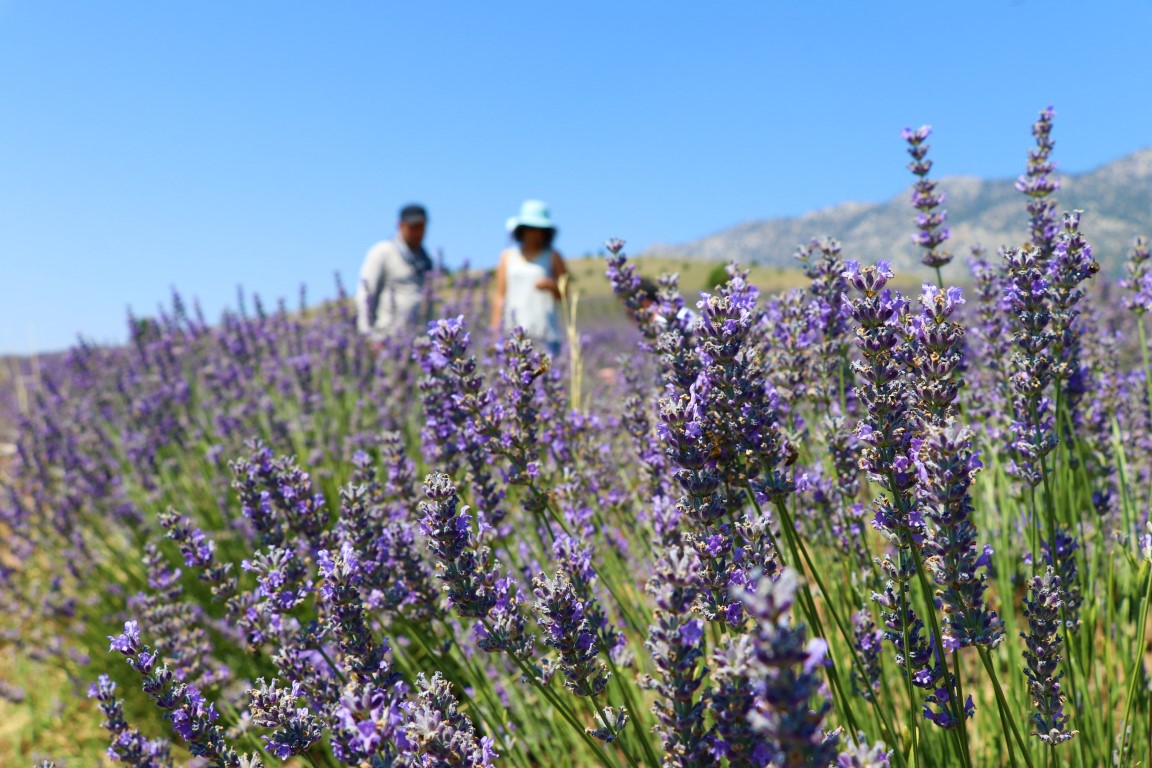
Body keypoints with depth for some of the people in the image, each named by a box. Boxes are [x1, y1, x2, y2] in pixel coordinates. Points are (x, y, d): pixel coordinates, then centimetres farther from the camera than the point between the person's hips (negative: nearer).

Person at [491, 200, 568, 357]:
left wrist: (552, 286, -11)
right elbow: (500, 296, 11)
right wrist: (495, 331, 5)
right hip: (514, 331, 1)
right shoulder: (508, 256, 13)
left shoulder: (553, 257, 10)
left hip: (545, 332, -1)